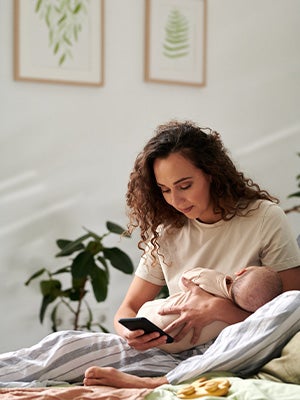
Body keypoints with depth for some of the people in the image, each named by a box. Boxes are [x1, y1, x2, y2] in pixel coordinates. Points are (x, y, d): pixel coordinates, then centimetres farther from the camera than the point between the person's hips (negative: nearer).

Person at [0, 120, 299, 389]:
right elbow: (128, 309, 12)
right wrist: (130, 333, -14)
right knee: (67, 344, -18)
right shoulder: (167, 233, 10)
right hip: (174, 354, 3)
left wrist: (220, 309, -19)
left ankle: (154, 383, -37)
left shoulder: (264, 217, -2)